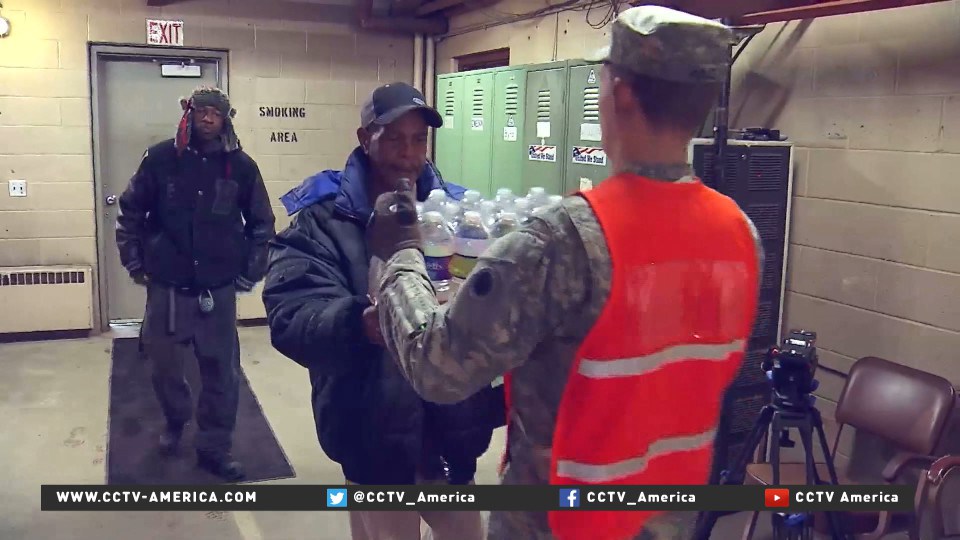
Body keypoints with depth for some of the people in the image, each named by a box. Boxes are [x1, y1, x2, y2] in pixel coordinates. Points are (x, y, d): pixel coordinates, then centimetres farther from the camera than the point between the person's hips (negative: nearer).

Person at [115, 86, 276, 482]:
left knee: (222, 373, 3)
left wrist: (250, 274, 3)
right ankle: (175, 420, 44)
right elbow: (130, 212, 4)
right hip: (166, 286, 0)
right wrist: (134, 263, 1)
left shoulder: (241, 166, -3)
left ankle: (214, 447, 19)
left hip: (219, 289, 0)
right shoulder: (160, 158, -5)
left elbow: (261, 224, 6)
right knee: (164, 365, 16)